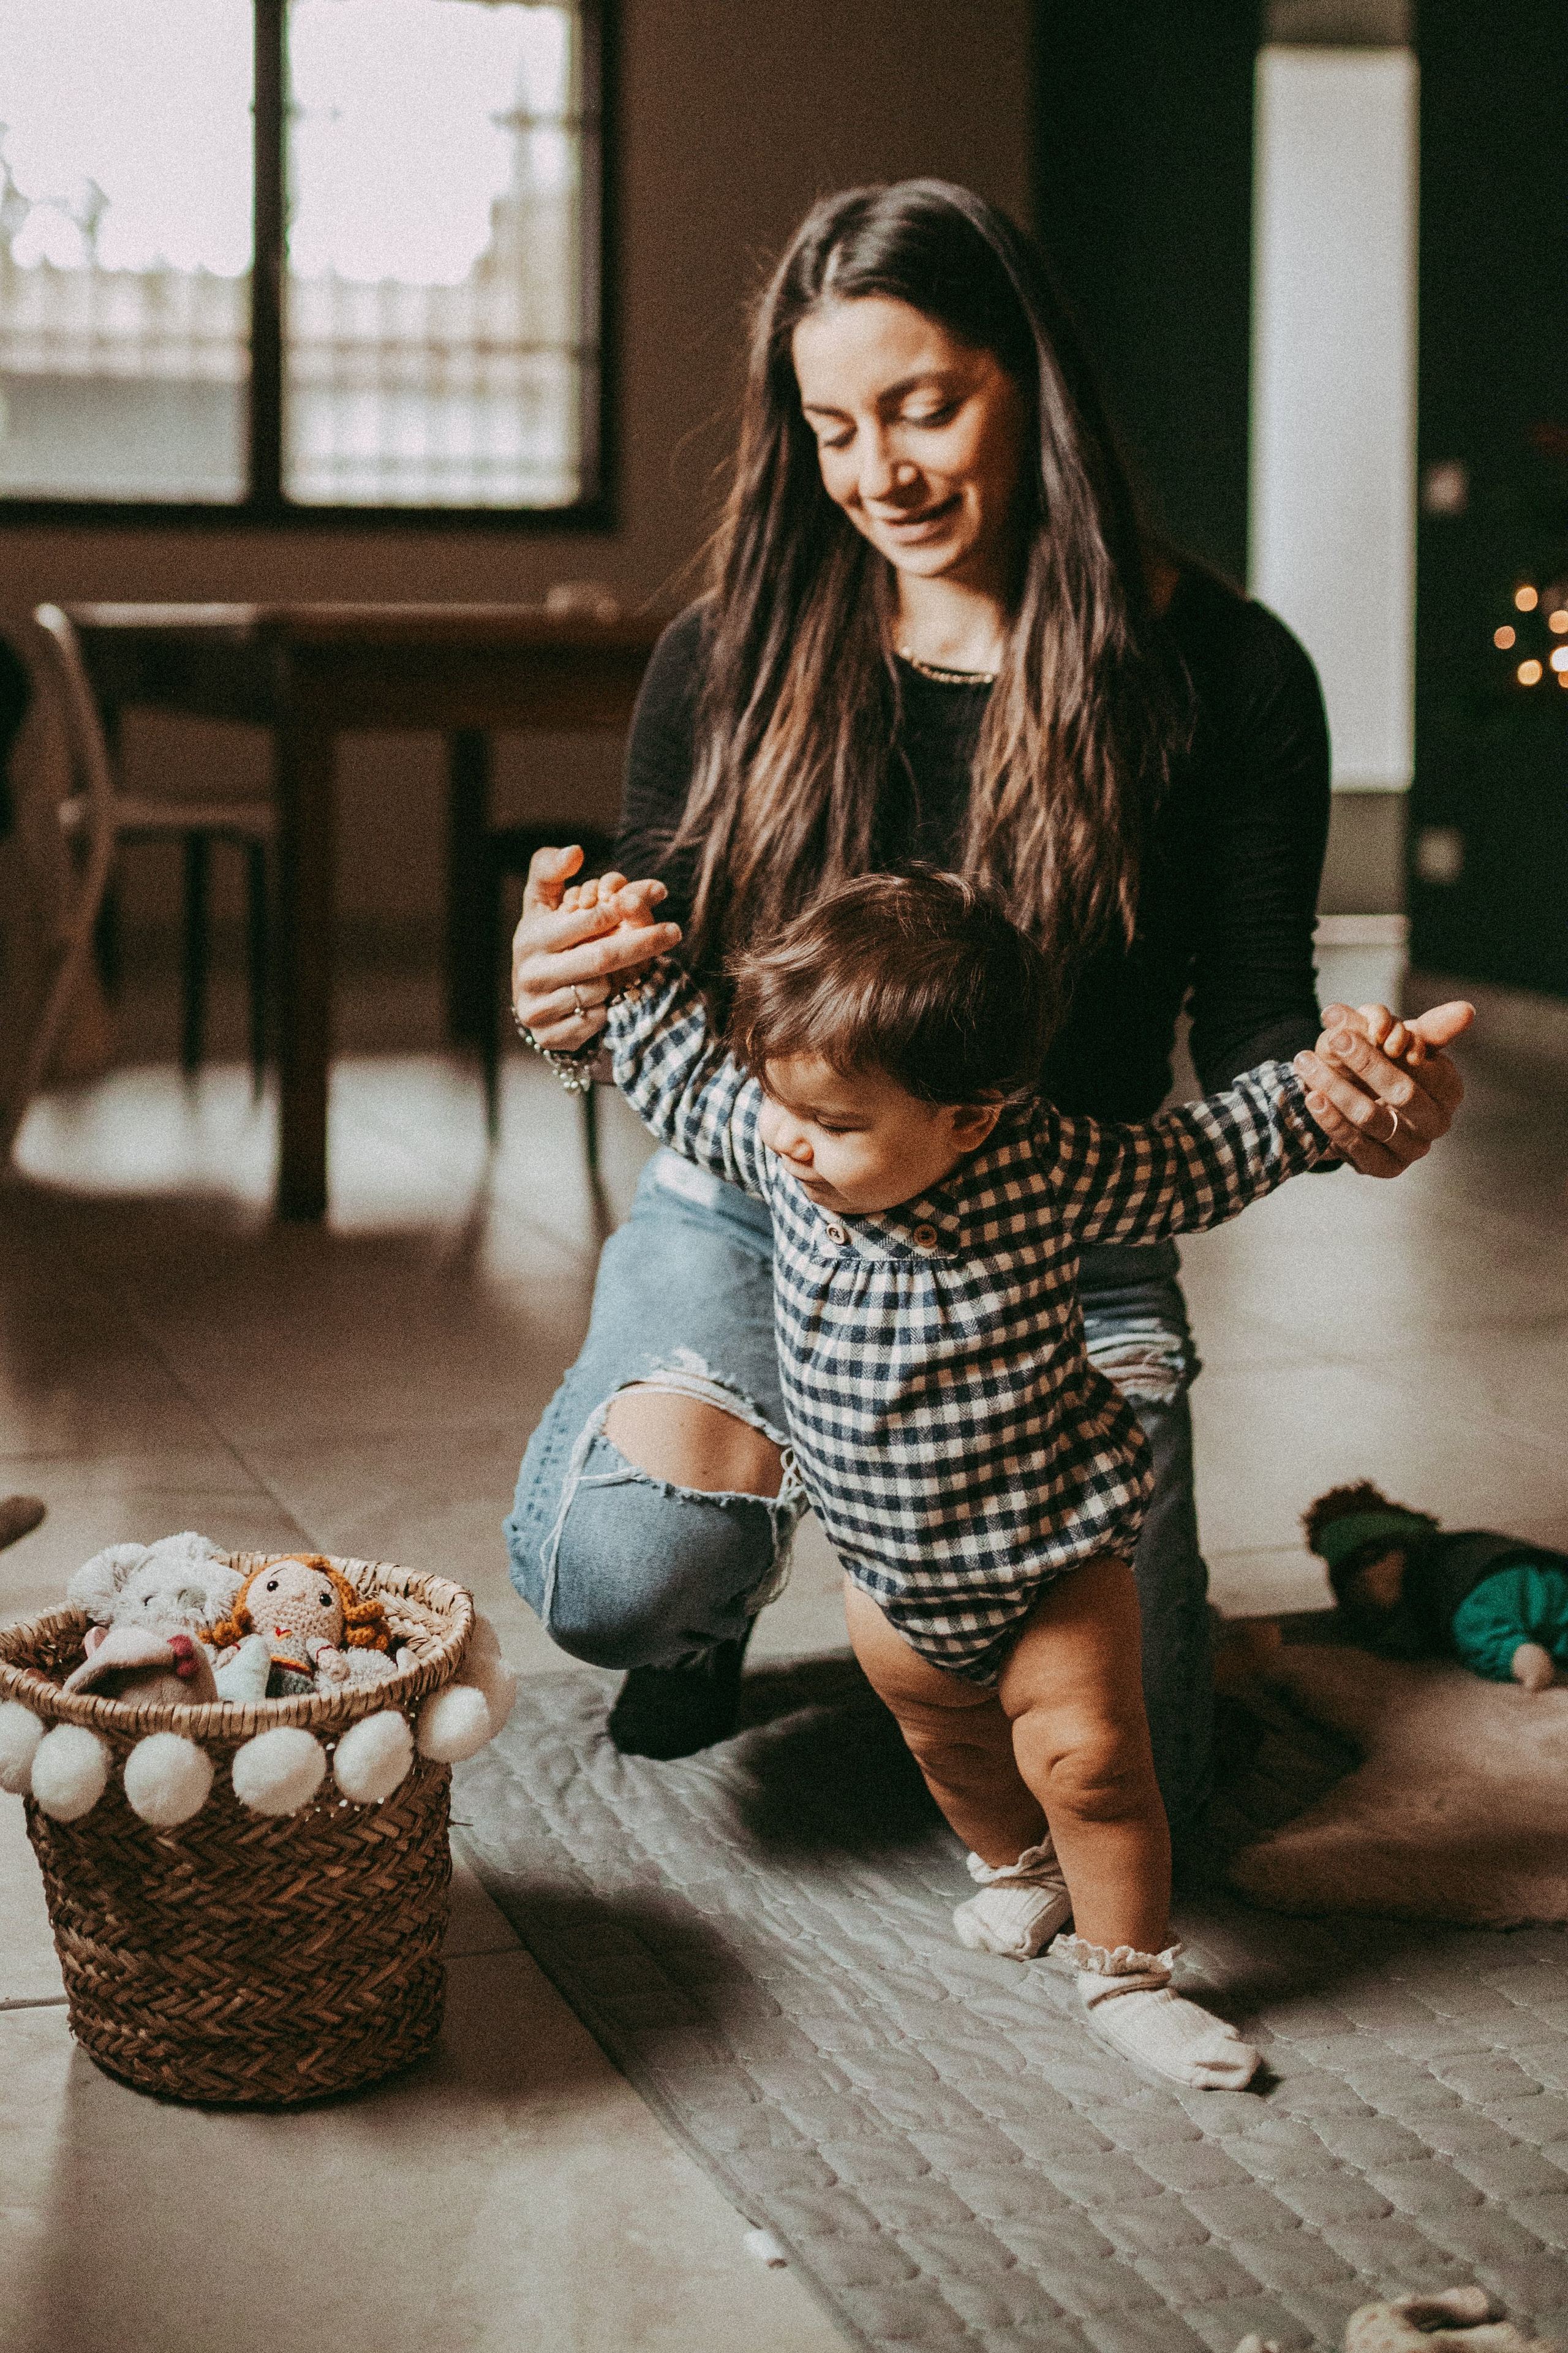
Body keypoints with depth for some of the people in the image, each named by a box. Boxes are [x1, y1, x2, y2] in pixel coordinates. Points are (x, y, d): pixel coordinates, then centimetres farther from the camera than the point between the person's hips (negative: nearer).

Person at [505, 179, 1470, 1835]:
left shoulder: (1223, 673, -6)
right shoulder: (731, 658, -3)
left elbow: (1252, 1024, -4)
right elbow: (651, 998, 1)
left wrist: (1341, 1094, -28)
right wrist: (563, 1010, -24)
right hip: (758, 1204, 0)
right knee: (615, 1579, -26)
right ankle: (723, 1593, 15)